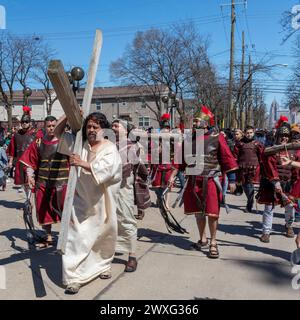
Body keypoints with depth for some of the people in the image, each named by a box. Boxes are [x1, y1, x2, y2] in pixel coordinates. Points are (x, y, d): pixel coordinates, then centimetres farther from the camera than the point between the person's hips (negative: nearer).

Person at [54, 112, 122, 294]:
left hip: (102, 202, -1)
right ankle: (74, 277, 0)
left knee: (104, 235, 15)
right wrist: (69, 115, -4)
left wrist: (83, 164, -33)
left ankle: (103, 265, 38)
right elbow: (58, 132, 10)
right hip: (82, 200, 1)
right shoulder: (79, 143, 3)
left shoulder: (110, 148, -8)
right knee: (78, 236, -5)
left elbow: (106, 169, -25)